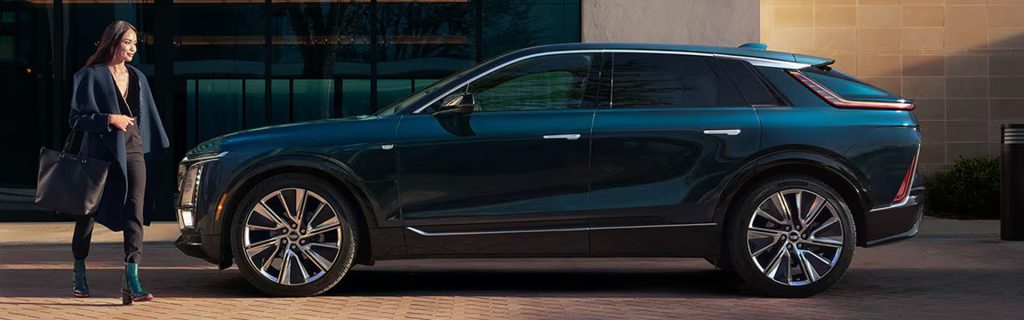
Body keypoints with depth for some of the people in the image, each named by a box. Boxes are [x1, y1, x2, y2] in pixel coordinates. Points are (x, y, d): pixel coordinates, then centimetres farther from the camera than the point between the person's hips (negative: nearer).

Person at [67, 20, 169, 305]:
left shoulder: (137, 78, 13)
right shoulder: (91, 76, -4)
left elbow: (150, 119, 18)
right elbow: (76, 118, -8)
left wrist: (160, 152, 16)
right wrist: (109, 119, -20)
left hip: (133, 152, 3)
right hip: (99, 153, -3)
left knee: (135, 213, -12)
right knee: (88, 213, 10)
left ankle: (131, 282, -20)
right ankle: (79, 274, 30)